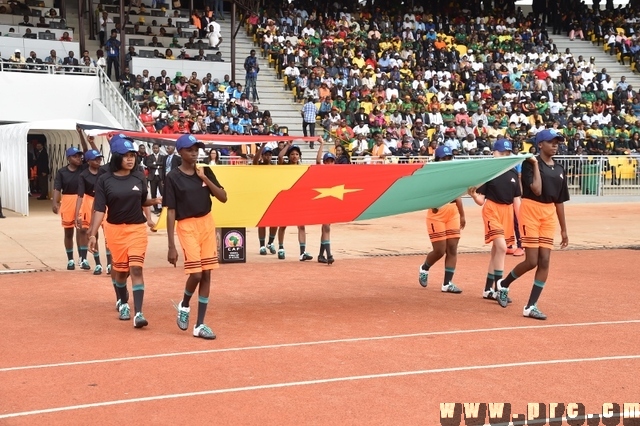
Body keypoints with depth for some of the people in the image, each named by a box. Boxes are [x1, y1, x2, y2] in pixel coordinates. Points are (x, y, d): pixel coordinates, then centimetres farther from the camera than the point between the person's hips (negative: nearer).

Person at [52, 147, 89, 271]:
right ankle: (70, 260, 21)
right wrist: (55, 202, -21)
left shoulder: (83, 169, 1)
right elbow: (57, 188, -8)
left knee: (81, 229, -5)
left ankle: (83, 259, -5)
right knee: (68, 232, 10)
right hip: (67, 201, 0)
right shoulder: (62, 172, -2)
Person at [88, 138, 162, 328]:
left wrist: (155, 201, -8)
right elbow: (99, 209, -10)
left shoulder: (139, 177, -1)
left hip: (138, 228, 0)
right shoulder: (104, 180, -8)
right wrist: (93, 234, -17)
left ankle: (138, 313, -13)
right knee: (120, 270, 12)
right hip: (115, 229, 0)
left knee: (136, 269, -10)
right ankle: (123, 303, 39)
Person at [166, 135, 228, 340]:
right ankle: (184, 306, 21)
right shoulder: (173, 177, -7)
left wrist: (205, 178, -11)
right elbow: (171, 212, -8)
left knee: (206, 275, 4)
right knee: (196, 274, -12)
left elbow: (223, 198, 1)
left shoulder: (206, 172, 6)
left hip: (207, 224, 5)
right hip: (187, 227, -5)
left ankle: (199, 325, 11)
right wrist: (171, 246, -12)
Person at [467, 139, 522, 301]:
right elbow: (481, 200, -7)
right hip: (492, 210, -6)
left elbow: (516, 199, 11)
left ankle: (488, 289, 19)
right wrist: (473, 194, -29)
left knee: (496, 250, 10)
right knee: (501, 247, -20)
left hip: (508, 212, 6)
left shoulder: (513, 173, 7)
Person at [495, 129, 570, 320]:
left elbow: (559, 201, 15)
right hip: (530, 212, -6)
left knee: (544, 261, -1)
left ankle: (531, 306, 5)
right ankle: (503, 284, 20)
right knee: (532, 261, -8)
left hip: (549, 216, 6)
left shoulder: (560, 170, 11)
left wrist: (564, 229, 14)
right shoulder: (529, 164, -7)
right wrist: (536, 164, -14)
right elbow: (537, 190, -21)